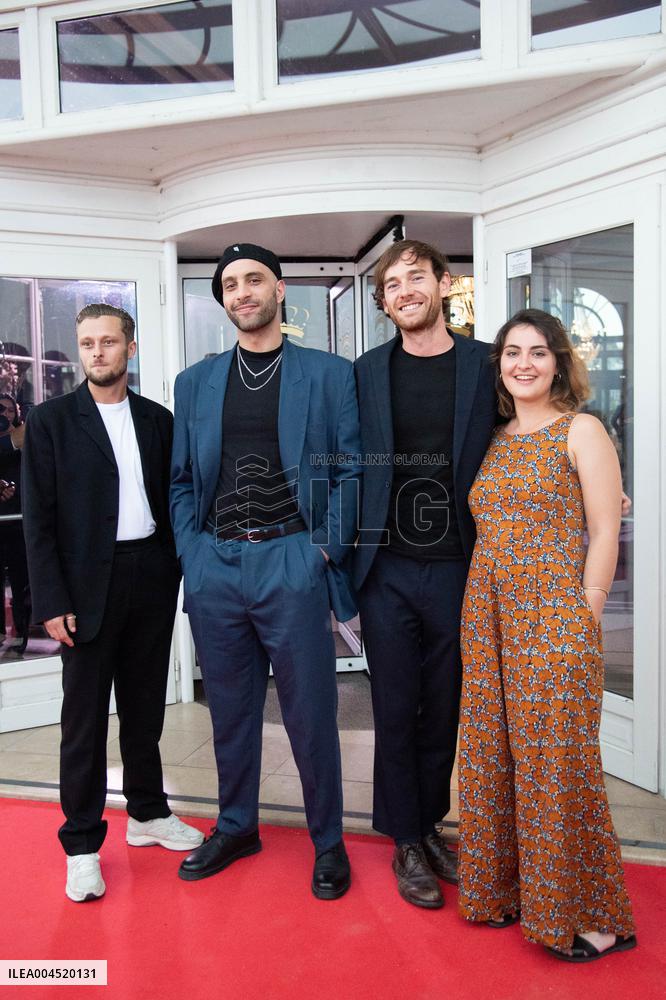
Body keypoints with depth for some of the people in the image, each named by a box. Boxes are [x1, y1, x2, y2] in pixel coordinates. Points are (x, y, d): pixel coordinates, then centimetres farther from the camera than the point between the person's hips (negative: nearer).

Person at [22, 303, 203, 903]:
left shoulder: (158, 420, 8)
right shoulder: (50, 421, -1)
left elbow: (172, 500, 10)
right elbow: (38, 519, -5)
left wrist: (180, 573, 2)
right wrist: (51, 601, -11)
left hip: (153, 579, 3)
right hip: (88, 585, -3)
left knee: (145, 707, 15)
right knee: (84, 718, 5)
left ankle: (148, 814, 32)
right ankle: (82, 844, 18)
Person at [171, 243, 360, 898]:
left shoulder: (329, 374, 4)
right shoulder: (195, 382, 13)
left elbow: (350, 471, 1)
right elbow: (181, 481, 12)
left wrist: (327, 548, -8)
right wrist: (192, 553, 1)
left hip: (292, 564, -3)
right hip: (215, 569, 3)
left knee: (310, 714, 6)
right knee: (230, 710, 16)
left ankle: (327, 841, 26)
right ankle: (235, 828, 35)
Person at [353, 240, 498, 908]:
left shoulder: (485, 366, 2)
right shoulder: (366, 373, 4)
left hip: (458, 568, 0)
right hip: (388, 569, 0)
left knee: (444, 707, 13)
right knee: (395, 708, 9)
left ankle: (430, 822, 34)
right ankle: (406, 842, 25)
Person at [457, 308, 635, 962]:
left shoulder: (581, 431, -3)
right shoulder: (495, 440, 13)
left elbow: (604, 535, -7)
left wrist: (582, 623, -10)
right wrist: (484, 611, 9)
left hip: (553, 617, -6)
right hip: (487, 615, 6)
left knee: (556, 762, 0)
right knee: (493, 757, 11)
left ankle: (586, 914, 19)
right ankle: (504, 889, 30)